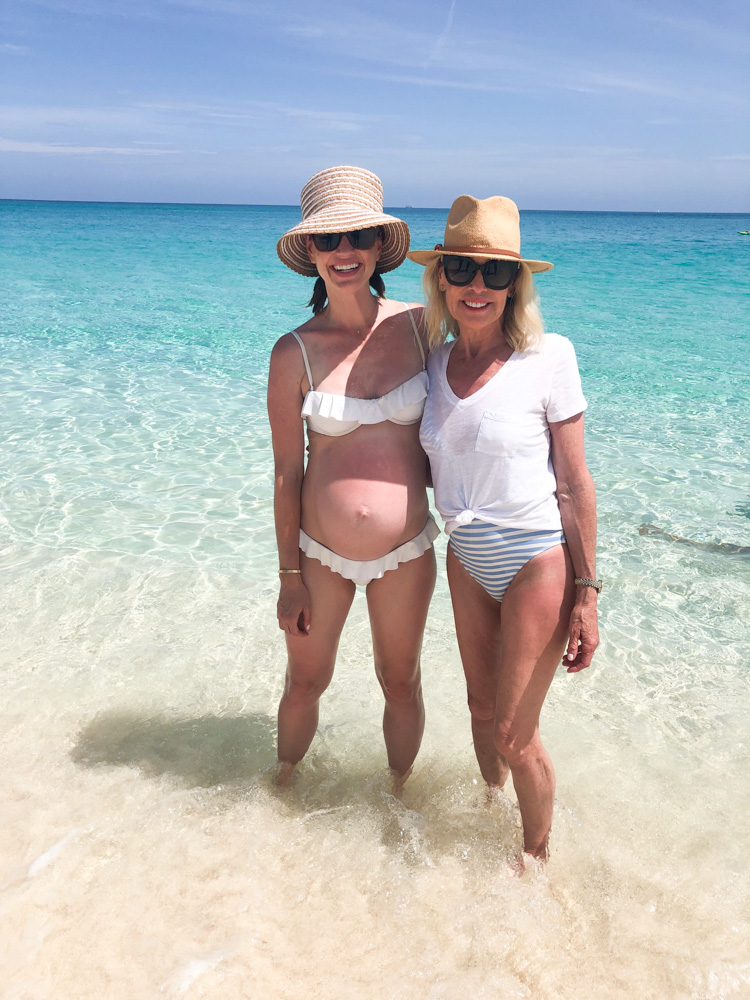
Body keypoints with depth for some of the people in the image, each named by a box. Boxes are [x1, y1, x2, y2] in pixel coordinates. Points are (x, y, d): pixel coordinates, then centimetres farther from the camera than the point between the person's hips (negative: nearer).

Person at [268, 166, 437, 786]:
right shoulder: (295, 352, -10)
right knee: (304, 684, 17)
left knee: (401, 683, 18)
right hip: (320, 553, -1)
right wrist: (289, 576, -2)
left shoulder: (419, 326, -6)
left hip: (406, 550, 1)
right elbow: (287, 472, -5)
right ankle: (283, 784, 48)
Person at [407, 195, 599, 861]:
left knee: (514, 736, 5)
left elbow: (574, 481, -11)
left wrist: (586, 593, -10)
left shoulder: (548, 356, -14)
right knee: (482, 711, 20)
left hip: (538, 563, -5)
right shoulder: (435, 360, 1)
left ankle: (538, 854, 33)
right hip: (467, 561, 5)